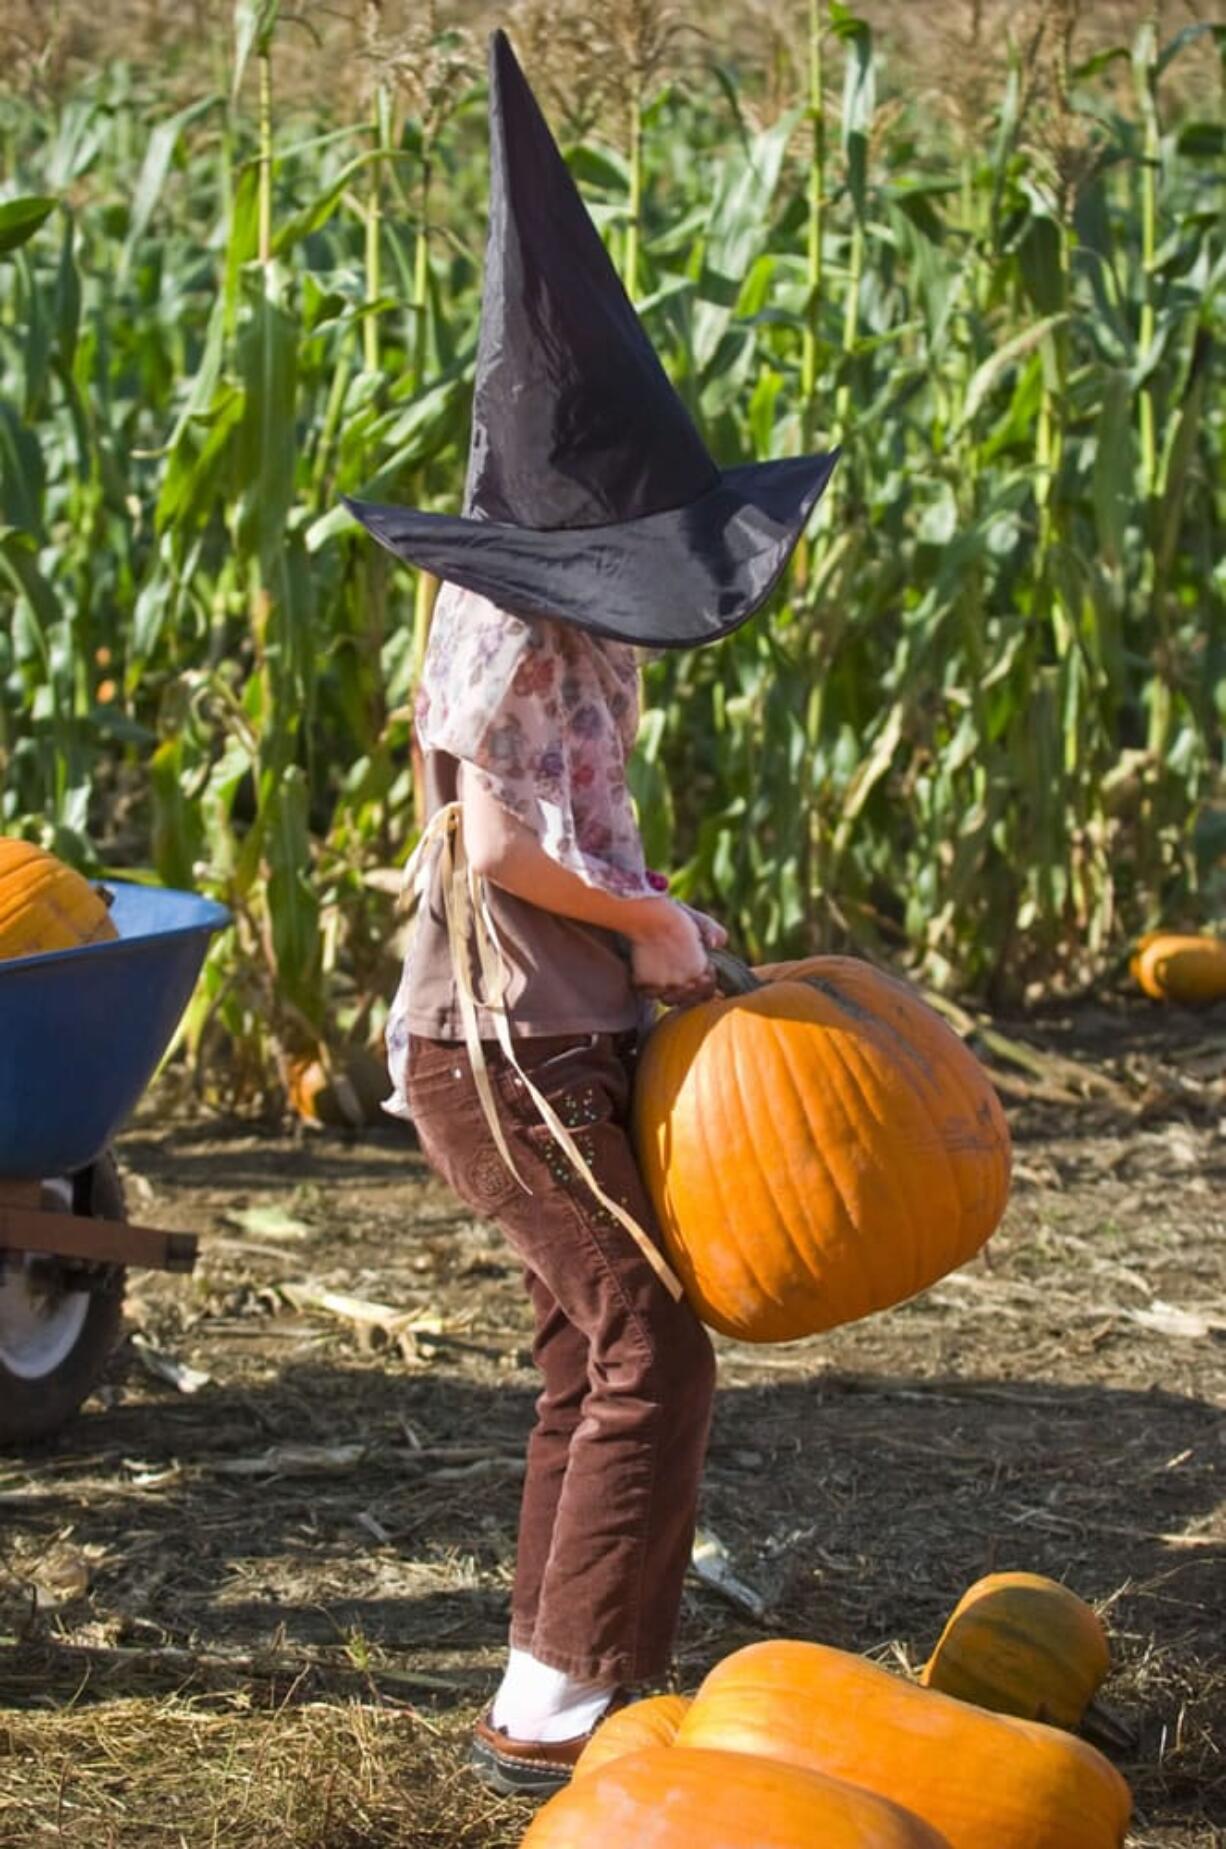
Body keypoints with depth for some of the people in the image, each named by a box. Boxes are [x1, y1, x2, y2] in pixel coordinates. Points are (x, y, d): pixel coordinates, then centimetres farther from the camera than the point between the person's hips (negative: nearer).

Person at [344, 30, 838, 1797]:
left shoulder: (568, 622, 11)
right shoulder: (502, 628, -17)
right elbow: (498, 844, -23)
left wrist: (657, 927, 3)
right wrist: (647, 922, -12)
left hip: (576, 1037, 10)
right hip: (508, 1049, -10)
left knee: (596, 1351, 15)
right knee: (651, 1351, -9)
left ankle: (550, 1688, 22)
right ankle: (555, 1706, -5)